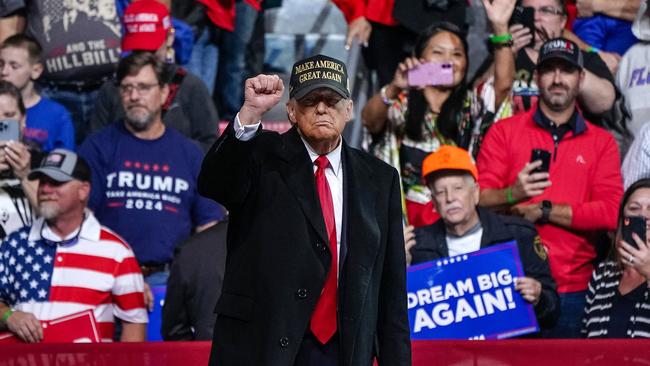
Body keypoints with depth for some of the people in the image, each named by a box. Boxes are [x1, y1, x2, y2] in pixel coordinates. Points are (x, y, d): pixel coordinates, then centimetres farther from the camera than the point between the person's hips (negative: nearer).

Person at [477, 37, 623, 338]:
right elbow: (479, 199, -1)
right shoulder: (504, 131, 8)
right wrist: (513, 194, -22)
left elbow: (611, 212, -3)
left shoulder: (602, 142, 10)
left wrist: (544, 211, -8)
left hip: (574, 289, 1)